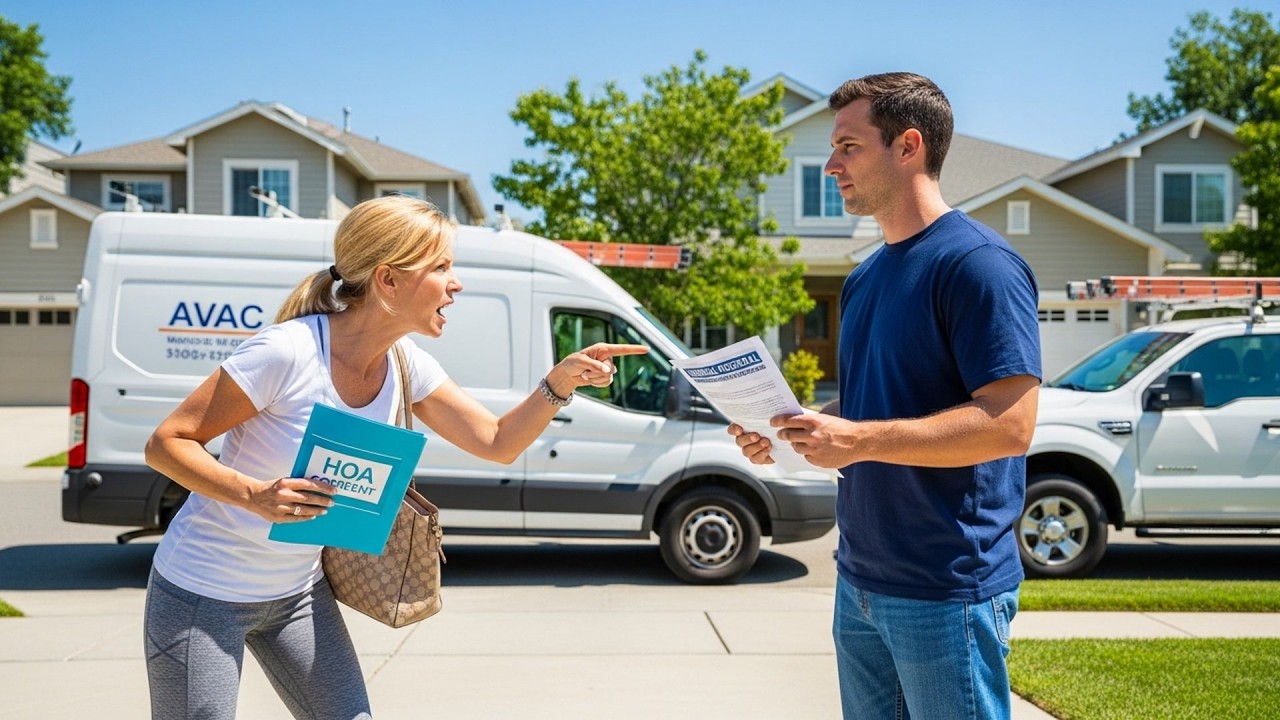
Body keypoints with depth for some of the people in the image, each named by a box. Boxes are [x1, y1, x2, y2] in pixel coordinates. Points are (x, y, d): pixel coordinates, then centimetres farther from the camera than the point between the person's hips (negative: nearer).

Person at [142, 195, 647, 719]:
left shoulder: (407, 366, -6)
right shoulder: (287, 352, -27)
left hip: (298, 592, 6)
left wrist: (561, 380, -14)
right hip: (204, 596, -6)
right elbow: (166, 444, -20)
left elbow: (498, 443, 1)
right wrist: (256, 496, -35)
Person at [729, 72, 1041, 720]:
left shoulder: (976, 262, -14)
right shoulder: (863, 279, 13)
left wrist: (859, 440, -25)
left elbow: (1009, 424, -22)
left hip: (947, 590, -8)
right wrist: (787, 431, 3)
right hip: (861, 580, 8)